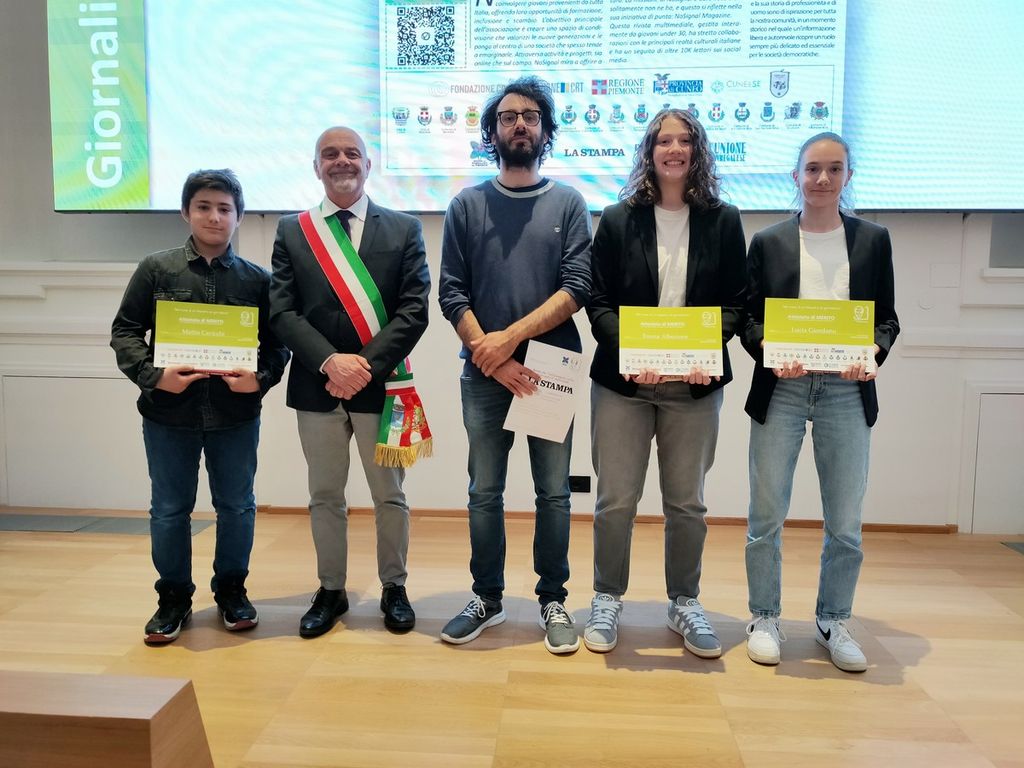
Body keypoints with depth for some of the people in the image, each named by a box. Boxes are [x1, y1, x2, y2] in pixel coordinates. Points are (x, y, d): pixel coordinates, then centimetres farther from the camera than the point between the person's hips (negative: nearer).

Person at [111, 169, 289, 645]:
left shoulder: (257, 279, 2)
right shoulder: (156, 270, 0)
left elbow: (276, 342, 4)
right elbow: (124, 331, 1)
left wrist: (261, 377, -14)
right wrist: (153, 375, -14)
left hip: (236, 413, 1)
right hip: (168, 412, 0)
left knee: (237, 506, 12)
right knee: (169, 509, 11)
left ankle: (231, 591, 31)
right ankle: (173, 599, 28)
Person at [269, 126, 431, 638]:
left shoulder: (404, 228, 4)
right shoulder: (291, 231, 7)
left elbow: (414, 310, -5)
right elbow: (282, 311, -2)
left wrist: (367, 365, -15)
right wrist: (330, 361, -16)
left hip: (381, 384, -1)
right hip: (317, 385, 2)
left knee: (389, 496, 9)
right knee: (325, 496, 12)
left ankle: (393, 589, 27)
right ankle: (331, 591, 29)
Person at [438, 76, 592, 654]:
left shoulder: (568, 203, 6)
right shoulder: (467, 205, 8)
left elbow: (577, 288, -4)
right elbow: (452, 293, 2)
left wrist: (511, 337, -13)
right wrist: (490, 356, -10)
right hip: (484, 372, 1)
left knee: (554, 492, 5)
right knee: (485, 492, 8)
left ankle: (554, 601, 20)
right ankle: (488, 599, 23)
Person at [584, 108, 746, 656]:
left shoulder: (723, 220, 6)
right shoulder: (618, 220, 3)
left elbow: (737, 301, 4)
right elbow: (598, 302, 0)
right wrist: (629, 352, -16)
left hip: (696, 383, 1)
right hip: (623, 379, -1)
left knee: (687, 502, 10)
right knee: (616, 499, 3)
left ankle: (685, 604, 29)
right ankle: (606, 601, 23)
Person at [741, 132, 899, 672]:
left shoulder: (873, 240, 9)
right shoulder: (768, 242, 6)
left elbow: (888, 319, 8)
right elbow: (747, 319, 4)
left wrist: (873, 352, -12)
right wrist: (771, 353, -15)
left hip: (847, 390, 1)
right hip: (781, 388, -1)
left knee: (845, 521, 7)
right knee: (766, 515, 4)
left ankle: (834, 622, 26)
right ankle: (764, 618, 22)